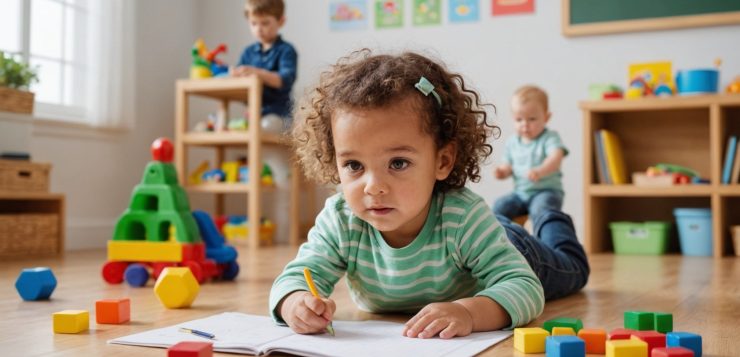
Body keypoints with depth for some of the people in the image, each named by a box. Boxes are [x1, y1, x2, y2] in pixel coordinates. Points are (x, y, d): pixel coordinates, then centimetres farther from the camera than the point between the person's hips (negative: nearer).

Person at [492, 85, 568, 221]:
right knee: (499, 206, -17)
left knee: (541, 209, -34)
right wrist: (502, 172, -6)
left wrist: (539, 171, -48)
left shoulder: (550, 138, -8)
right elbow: (508, 166, 20)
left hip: (547, 191, -5)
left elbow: (556, 158, -27)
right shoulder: (512, 142, 9)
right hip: (520, 193, 5)